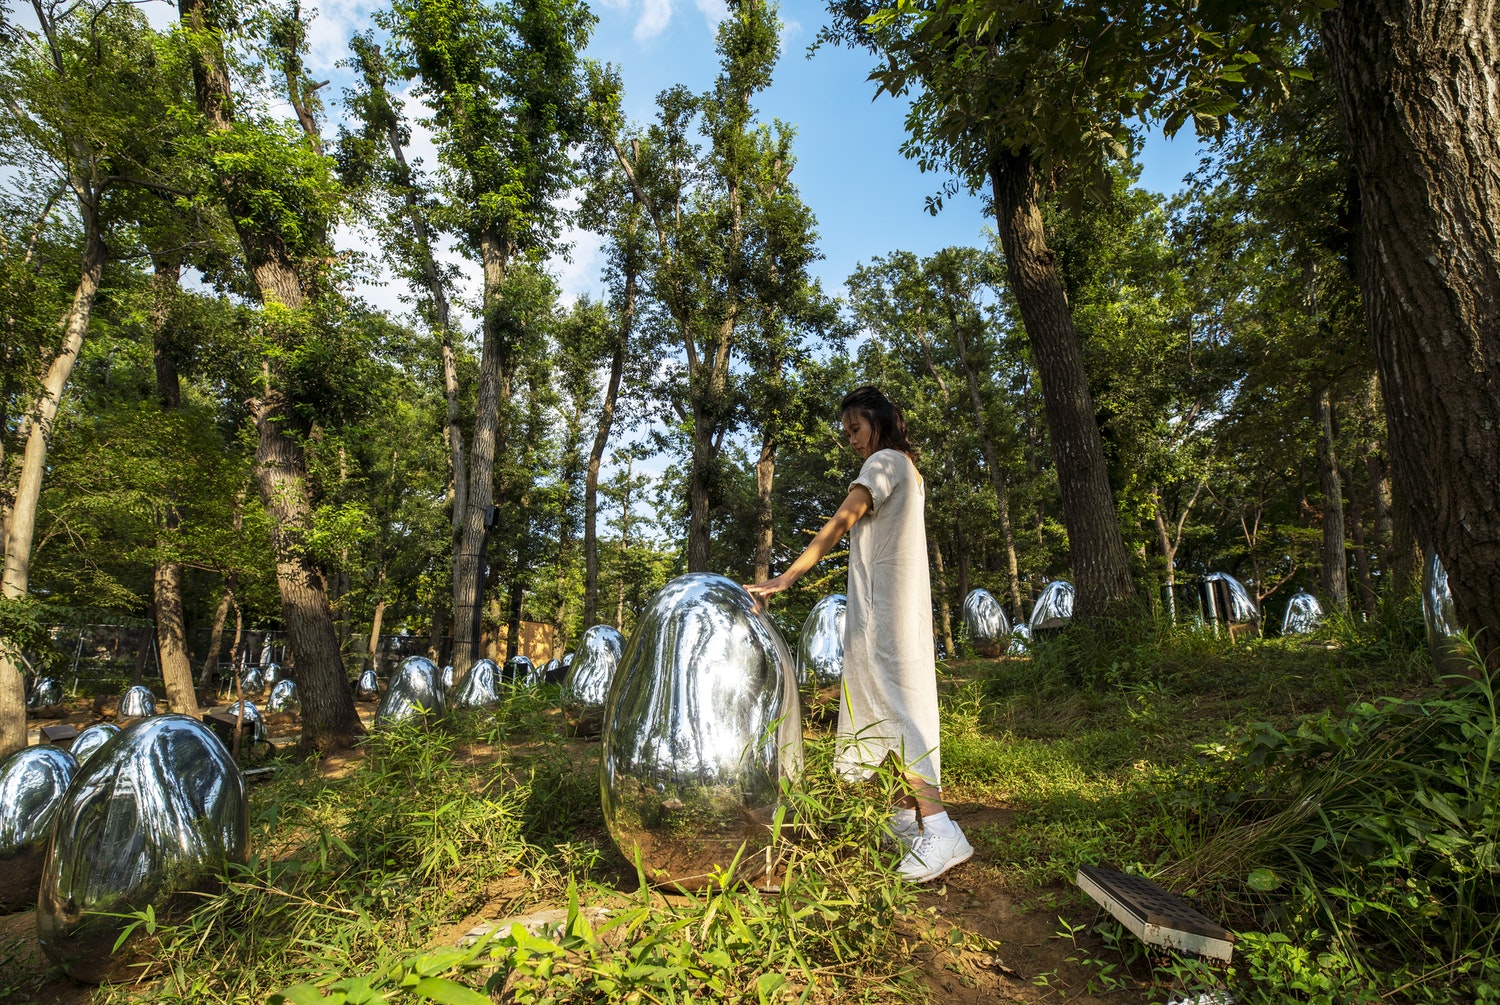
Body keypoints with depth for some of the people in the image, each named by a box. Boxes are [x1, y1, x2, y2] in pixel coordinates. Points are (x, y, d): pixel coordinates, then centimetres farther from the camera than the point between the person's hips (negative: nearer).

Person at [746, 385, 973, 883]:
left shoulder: (884, 461, -8)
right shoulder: (908, 469, 22)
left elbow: (840, 522, -18)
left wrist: (787, 577, -23)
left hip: (884, 601, -10)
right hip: (902, 601, 10)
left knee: (894, 702, -14)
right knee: (890, 699, 11)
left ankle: (938, 828, -19)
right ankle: (906, 815, 16)